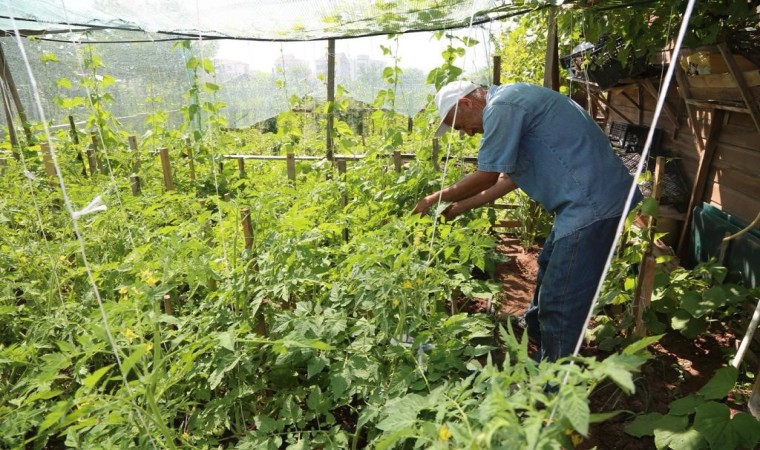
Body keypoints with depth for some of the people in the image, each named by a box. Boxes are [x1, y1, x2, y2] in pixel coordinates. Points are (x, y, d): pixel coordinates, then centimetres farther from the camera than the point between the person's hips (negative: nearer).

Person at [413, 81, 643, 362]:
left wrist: (437, 198, 3)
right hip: (590, 198, 11)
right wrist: (462, 206, 22)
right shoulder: (512, 102, 18)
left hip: (593, 202, -11)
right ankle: (536, 336, 48)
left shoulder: (501, 107, -15)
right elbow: (511, 176, 21)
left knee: (561, 304, -4)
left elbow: (486, 177, -11)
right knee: (550, 271, 27)